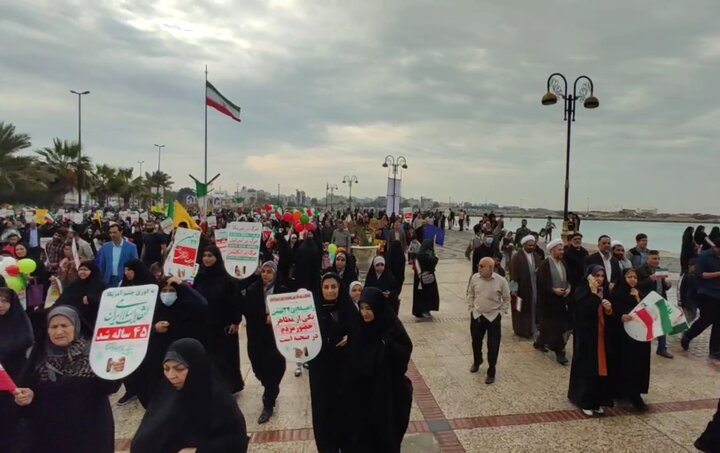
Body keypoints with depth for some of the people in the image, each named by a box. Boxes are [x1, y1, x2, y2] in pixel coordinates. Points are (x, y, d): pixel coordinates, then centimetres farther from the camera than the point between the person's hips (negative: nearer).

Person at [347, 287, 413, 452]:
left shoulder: (391, 328, -15)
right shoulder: (360, 327, -3)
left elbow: (405, 352, -14)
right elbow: (353, 357, 5)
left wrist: (388, 345, -28)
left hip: (387, 390, -3)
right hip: (362, 390, 4)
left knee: (386, 431, 10)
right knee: (362, 430, 12)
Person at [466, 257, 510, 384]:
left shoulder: (501, 281, -15)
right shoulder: (475, 278, -7)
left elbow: (507, 299, 0)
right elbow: (470, 294, 10)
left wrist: (501, 312, -3)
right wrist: (471, 308, 6)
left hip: (493, 318, -3)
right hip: (476, 315, 3)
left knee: (493, 346, 2)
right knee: (476, 341, 19)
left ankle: (491, 373, 18)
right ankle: (477, 361, 46)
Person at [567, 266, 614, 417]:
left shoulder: (605, 291, 8)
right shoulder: (582, 291, -11)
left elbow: (609, 315, 13)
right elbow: (585, 311, -26)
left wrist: (609, 310, -10)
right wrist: (593, 293, -25)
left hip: (602, 335, 6)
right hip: (586, 335, -6)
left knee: (600, 367, 10)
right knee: (586, 367, 0)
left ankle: (597, 401, 21)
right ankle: (585, 401, 11)